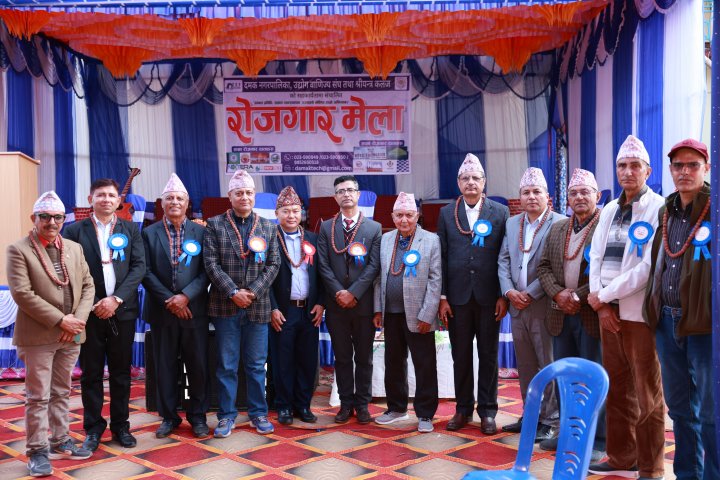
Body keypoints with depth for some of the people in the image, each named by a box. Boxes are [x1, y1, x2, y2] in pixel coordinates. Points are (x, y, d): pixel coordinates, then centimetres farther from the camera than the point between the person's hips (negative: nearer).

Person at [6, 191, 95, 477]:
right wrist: (60, 320, -16)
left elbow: (88, 286, 9)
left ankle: (60, 443, 26)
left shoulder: (74, 248, 10)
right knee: (38, 397, 2)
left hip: (70, 335, 5)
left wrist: (78, 320, -6)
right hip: (38, 336, -5)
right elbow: (21, 293, -15)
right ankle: (37, 451, 12)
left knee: (61, 393, 15)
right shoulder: (18, 250, -6)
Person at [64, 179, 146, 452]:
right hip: (90, 313, -1)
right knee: (91, 373, 6)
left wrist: (116, 299, -11)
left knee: (121, 372, 9)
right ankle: (93, 428, 17)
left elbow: (139, 267, -1)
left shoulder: (131, 230, 7)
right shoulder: (74, 231, 3)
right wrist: (92, 304, -10)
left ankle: (120, 425, 20)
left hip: (122, 311, 1)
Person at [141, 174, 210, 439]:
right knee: (164, 367, 8)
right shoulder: (149, 233, 5)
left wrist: (186, 296, -14)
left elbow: (206, 271, -2)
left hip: (194, 310, 0)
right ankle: (169, 417, 21)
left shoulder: (201, 232, 4)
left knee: (198, 366, 5)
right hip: (162, 311, 1)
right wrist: (169, 300, -10)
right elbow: (146, 272, -1)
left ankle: (197, 416, 19)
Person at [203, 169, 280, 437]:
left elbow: (273, 265, 4)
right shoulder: (215, 225, 2)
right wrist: (233, 292, -13)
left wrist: (253, 292, -8)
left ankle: (258, 413, 21)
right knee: (226, 365, 6)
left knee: (256, 364, 9)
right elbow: (212, 264, -5)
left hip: (257, 306, 2)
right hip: (225, 306, -2)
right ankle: (227, 415, 16)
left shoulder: (268, 227, 9)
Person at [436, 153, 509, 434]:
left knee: (488, 355, 6)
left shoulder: (500, 213, 2)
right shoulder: (446, 214, 6)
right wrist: (442, 297, -1)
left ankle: (487, 412, 17)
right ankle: (463, 409, 22)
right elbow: (442, 257, 4)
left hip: (489, 297, -1)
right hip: (458, 296, 1)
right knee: (461, 356, 9)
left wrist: (504, 295, -5)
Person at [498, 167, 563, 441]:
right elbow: (503, 260, 11)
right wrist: (509, 291, -3)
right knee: (525, 365, 14)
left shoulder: (559, 224, -7)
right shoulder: (512, 223, 13)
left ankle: (550, 420, 12)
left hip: (544, 305, -6)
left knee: (548, 365, 1)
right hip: (517, 305, 6)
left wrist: (530, 294, -14)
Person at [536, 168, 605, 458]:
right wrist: (558, 293, -6)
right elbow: (544, 267, 12)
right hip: (561, 315, 6)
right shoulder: (557, 229, 14)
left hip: (592, 315, -6)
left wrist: (580, 296, -17)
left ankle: (597, 440, 13)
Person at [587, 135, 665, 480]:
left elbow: (650, 267, -15)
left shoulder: (659, 209, -7)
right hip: (608, 310, 6)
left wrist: (603, 295, -11)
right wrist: (601, 303, -2)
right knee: (617, 388, 12)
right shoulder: (609, 210, 14)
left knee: (647, 393, 2)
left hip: (640, 312, -6)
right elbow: (595, 258, 11)